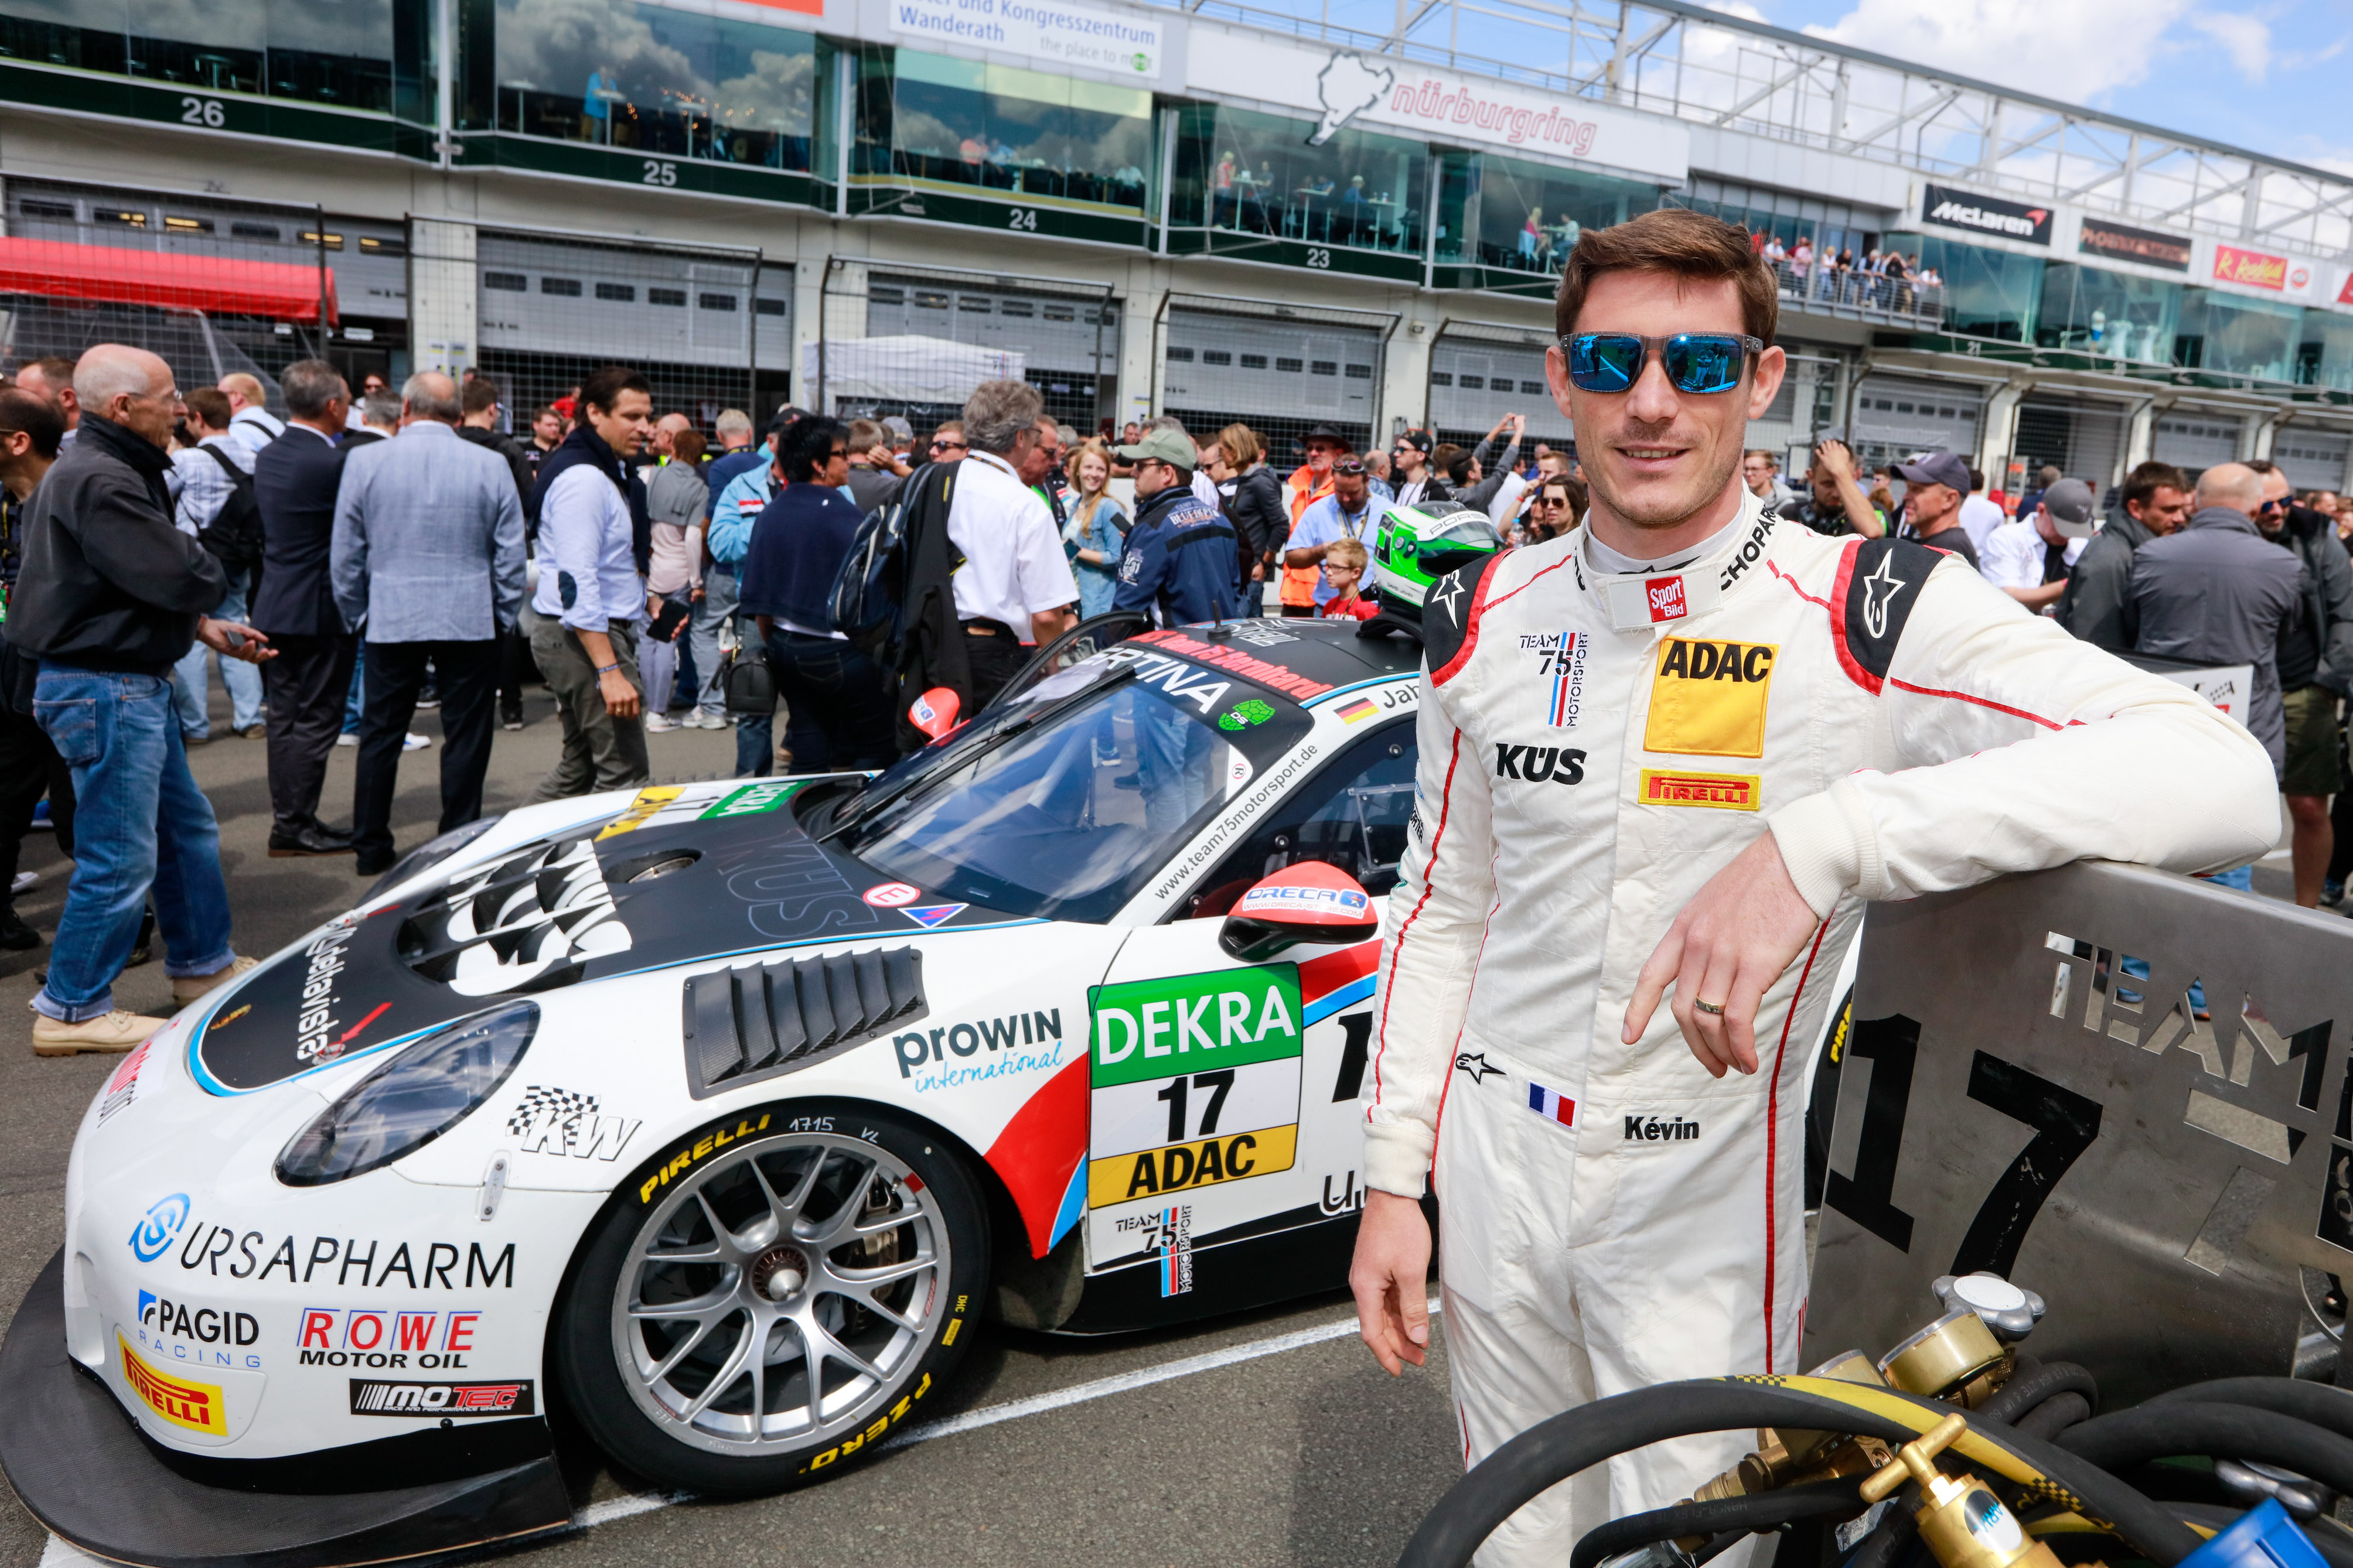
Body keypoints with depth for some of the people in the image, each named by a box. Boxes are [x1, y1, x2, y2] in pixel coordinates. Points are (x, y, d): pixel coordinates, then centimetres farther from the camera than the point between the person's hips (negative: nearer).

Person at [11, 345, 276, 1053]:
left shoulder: (114, 470, 13)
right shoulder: (97, 482, -21)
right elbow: (183, 577, -25)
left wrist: (207, 626, 6)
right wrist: (212, 567, -4)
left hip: (134, 682, 11)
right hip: (105, 689, -11)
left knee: (187, 828, 20)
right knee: (119, 860, -3)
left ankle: (202, 965, 33)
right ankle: (72, 1011, 10)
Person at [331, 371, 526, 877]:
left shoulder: (365, 461, 0)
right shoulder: (491, 465, -3)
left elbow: (345, 553, 4)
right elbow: (512, 555, 1)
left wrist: (356, 615, 16)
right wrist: (505, 616, 11)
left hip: (390, 620, 1)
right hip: (471, 621, -1)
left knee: (380, 734, 11)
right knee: (466, 735, 5)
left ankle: (371, 848, 17)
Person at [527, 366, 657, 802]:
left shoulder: (606, 469, 17)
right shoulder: (583, 478, -17)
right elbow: (576, 583, -25)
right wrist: (610, 671, -29)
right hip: (584, 636, -11)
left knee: (580, 766, 19)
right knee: (625, 773, -10)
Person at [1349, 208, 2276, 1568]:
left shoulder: (1867, 614, -15)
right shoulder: (1487, 619, -1)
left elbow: (2225, 782, -28)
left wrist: (1824, 839, -40)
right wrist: (1395, 1173, 5)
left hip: (1714, 1213, -3)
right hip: (1493, 1182, 4)